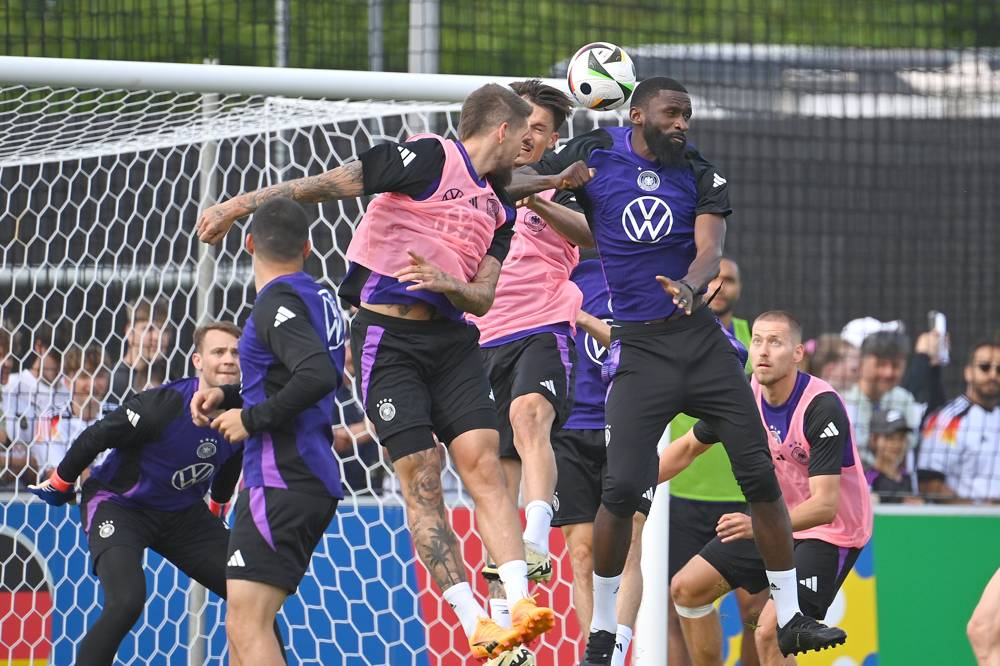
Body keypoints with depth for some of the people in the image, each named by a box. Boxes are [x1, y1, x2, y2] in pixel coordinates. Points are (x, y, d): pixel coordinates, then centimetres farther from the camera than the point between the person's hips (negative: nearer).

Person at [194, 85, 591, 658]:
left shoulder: (498, 208, 16)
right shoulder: (431, 157, -6)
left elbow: (483, 298, 12)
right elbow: (333, 182, -7)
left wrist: (445, 282, -12)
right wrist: (243, 204, -11)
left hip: (451, 337, 6)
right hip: (388, 335, -6)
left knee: (483, 462, -10)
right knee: (421, 476, -8)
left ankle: (520, 604, -17)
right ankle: (475, 625, -9)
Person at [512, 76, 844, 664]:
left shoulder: (701, 174, 4)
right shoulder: (594, 155, 2)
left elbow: (710, 248, -9)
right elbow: (515, 185, 10)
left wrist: (690, 285, -32)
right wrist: (550, 183, -13)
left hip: (701, 337, 2)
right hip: (639, 345, -2)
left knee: (760, 473, -1)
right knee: (623, 489, -13)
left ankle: (791, 617, 10)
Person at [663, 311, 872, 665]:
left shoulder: (822, 408, -29)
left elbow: (825, 505, -35)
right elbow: (689, 447, 9)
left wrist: (760, 525, -48)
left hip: (829, 533, -7)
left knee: (769, 633, -23)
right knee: (687, 588, 5)